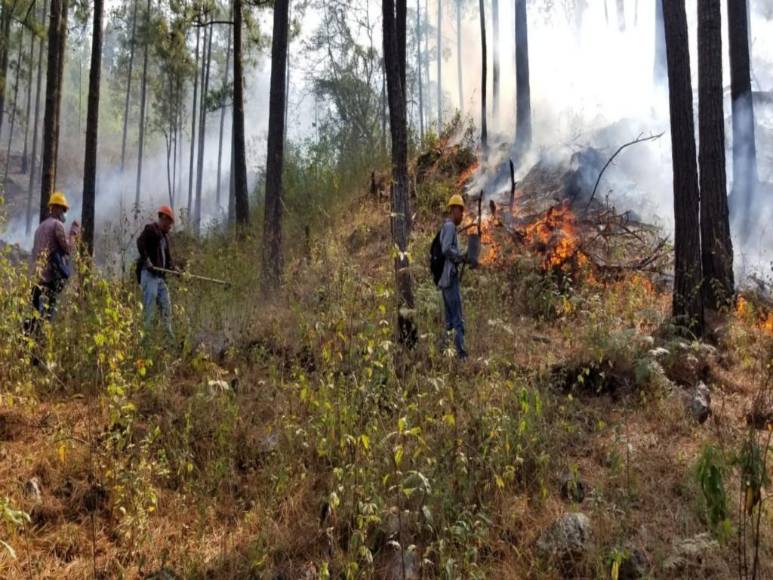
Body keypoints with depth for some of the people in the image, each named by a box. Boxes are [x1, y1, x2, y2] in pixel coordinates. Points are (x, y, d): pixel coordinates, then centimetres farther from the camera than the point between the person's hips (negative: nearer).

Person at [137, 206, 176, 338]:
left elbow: (168, 256, 25)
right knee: (150, 301, -12)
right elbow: (140, 242, -18)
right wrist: (146, 260, -25)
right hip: (149, 273, -9)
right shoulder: (151, 229, -2)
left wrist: (173, 268, 9)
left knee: (166, 304, 7)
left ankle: (168, 331, 12)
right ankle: (145, 329, -12)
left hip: (160, 274, 9)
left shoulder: (165, 235, 24)